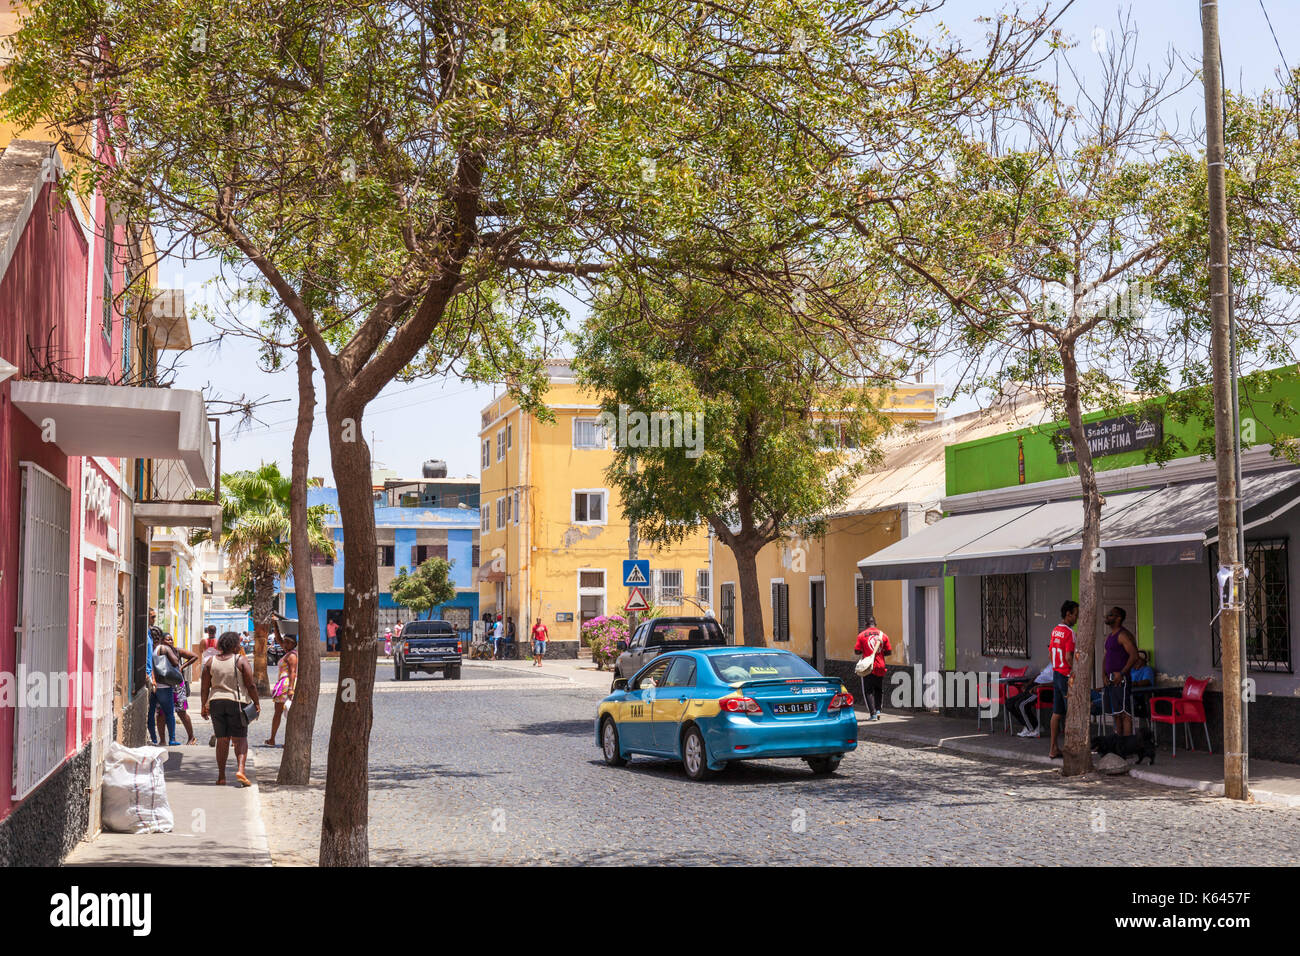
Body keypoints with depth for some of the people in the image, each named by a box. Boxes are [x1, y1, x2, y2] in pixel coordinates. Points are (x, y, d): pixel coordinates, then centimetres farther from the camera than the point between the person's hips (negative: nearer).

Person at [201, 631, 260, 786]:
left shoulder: (211, 661, 5)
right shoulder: (241, 661, -6)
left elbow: (205, 687, 5)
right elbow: (250, 685, -7)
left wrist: (205, 706, 13)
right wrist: (256, 703, 3)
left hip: (216, 702, 3)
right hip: (236, 703, -3)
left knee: (222, 740, 9)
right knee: (240, 739, 3)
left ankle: (221, 777, 9)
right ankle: (240, 769, -16)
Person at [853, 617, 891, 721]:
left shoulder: (862, 635, -4)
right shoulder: (883, 634, 3)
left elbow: (856, 651, -5)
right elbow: (889, 651, 5)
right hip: (880, 667, 3)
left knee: (868, 691, 2)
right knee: (879, 690, 19)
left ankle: (873, 713, -6)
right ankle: (878, 709, 9)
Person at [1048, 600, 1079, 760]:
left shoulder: (1055, 630, 11)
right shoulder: (1069, 632, -15)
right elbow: (1068, 657, -21)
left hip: (1056, 674, 9)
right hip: (1067, 676, -9)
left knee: (1057, 713, 11)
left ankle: (1053, 749, 14)